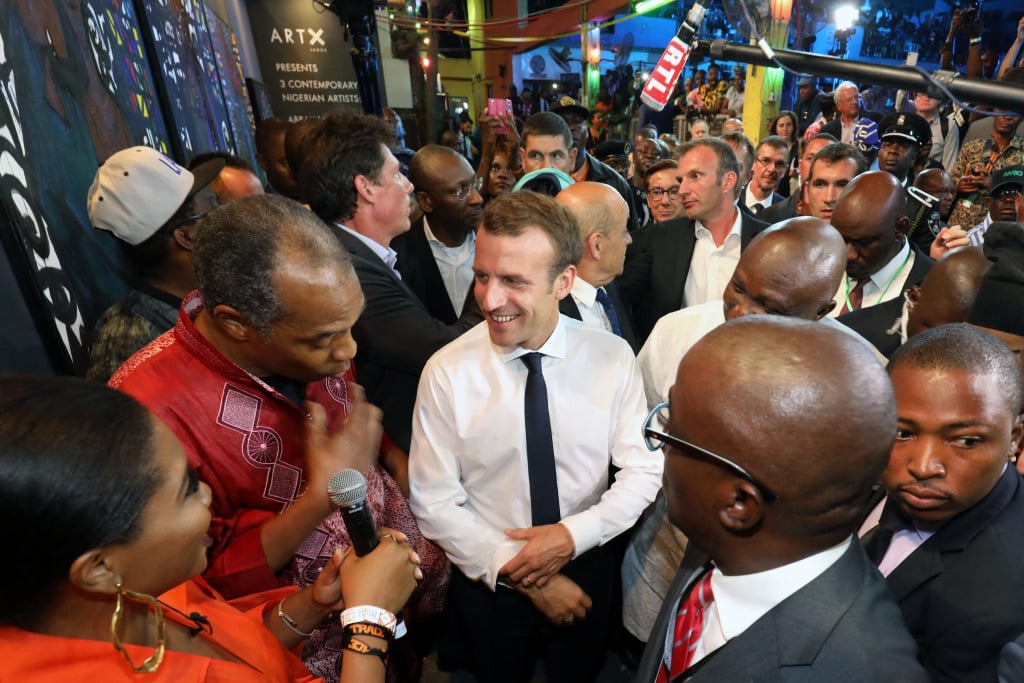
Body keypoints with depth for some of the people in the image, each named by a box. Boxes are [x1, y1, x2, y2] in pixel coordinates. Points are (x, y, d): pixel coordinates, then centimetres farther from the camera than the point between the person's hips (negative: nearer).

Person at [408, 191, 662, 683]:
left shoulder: (612, 358, -16)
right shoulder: (446, 373, -19)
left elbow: (643, 472, -9)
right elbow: (434, 503, -14)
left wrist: (573, 534, -22)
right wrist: (521, 576, -16)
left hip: (587, 569, 1)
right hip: (487, 581, -1)